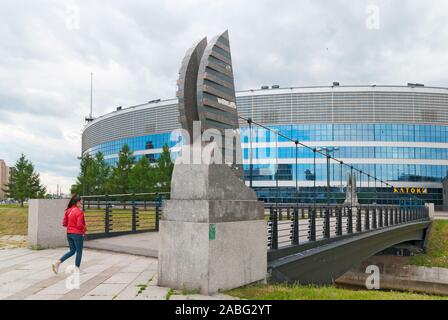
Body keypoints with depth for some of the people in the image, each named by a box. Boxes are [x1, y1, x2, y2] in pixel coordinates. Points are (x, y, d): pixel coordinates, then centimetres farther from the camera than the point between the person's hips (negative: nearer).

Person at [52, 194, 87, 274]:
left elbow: (64, 223, 6)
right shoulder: (79, 212, -17)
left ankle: (57, 263, 5)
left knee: (72, 251, 19)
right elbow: (79, 225, -21)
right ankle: (77, 269, 17)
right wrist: (85, 228, -3)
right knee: (79, 252, 9)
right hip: (77, 234, -7)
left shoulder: (68, 211, 4)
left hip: (69, 233, 7)